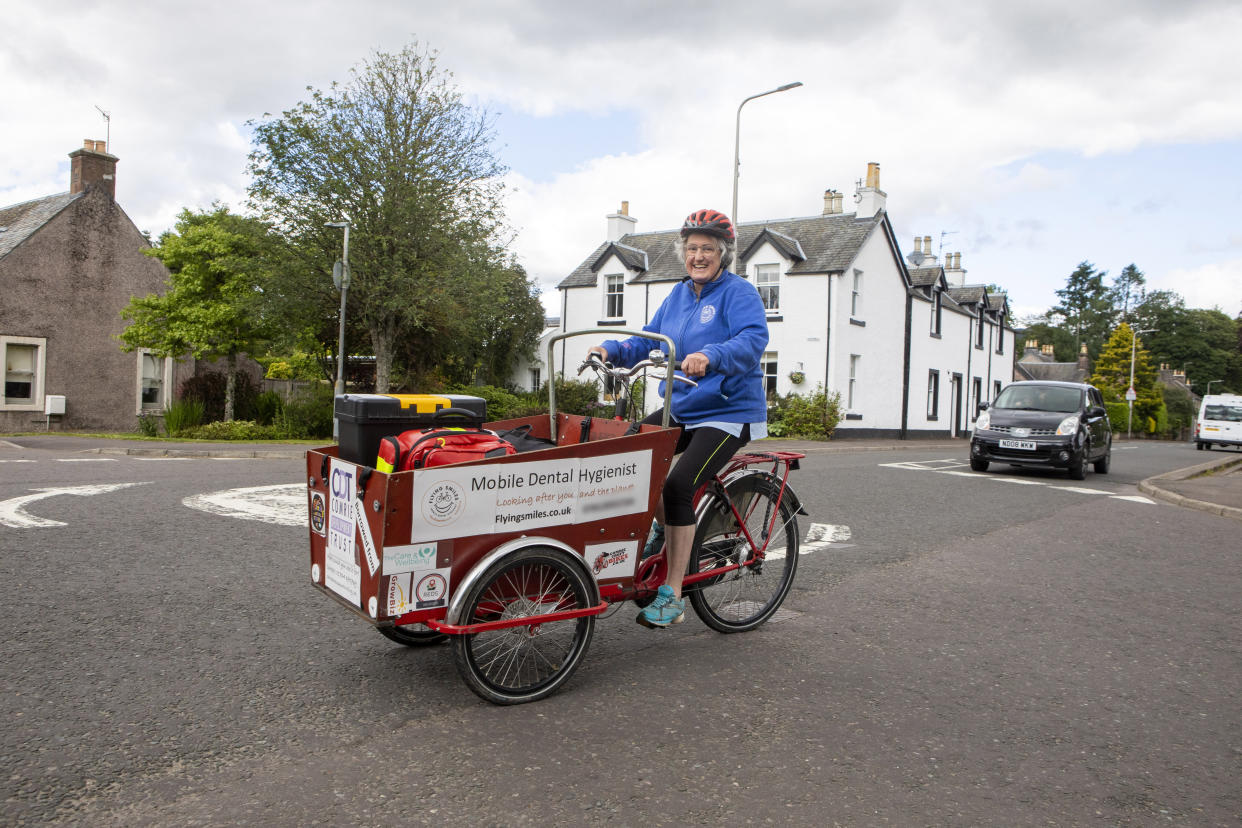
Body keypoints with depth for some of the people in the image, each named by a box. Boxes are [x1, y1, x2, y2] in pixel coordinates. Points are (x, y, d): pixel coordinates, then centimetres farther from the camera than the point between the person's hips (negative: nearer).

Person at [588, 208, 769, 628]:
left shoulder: (739, 293, -10)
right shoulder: (679, 294, 12)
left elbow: (753, 340, -27)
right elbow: (648, 341, 11)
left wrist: (710, 356, -45)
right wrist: (612, 349, -9)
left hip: (727, 413, -8)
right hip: (680, 409, 8)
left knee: (678, 486, -22)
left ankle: (671, 596, -12)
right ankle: (667, 531, 19)